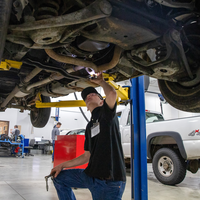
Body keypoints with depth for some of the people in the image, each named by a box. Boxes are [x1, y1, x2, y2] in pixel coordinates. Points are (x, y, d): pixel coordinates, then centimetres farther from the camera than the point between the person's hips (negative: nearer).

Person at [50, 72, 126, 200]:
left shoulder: (107, 112, -3)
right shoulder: (90, 126, 18)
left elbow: (112, 94, -26)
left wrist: (101, 81, -5)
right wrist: (63, 165, 15)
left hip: (110, 182, -7)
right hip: (91, 176, 8)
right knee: (59, 177, 14)